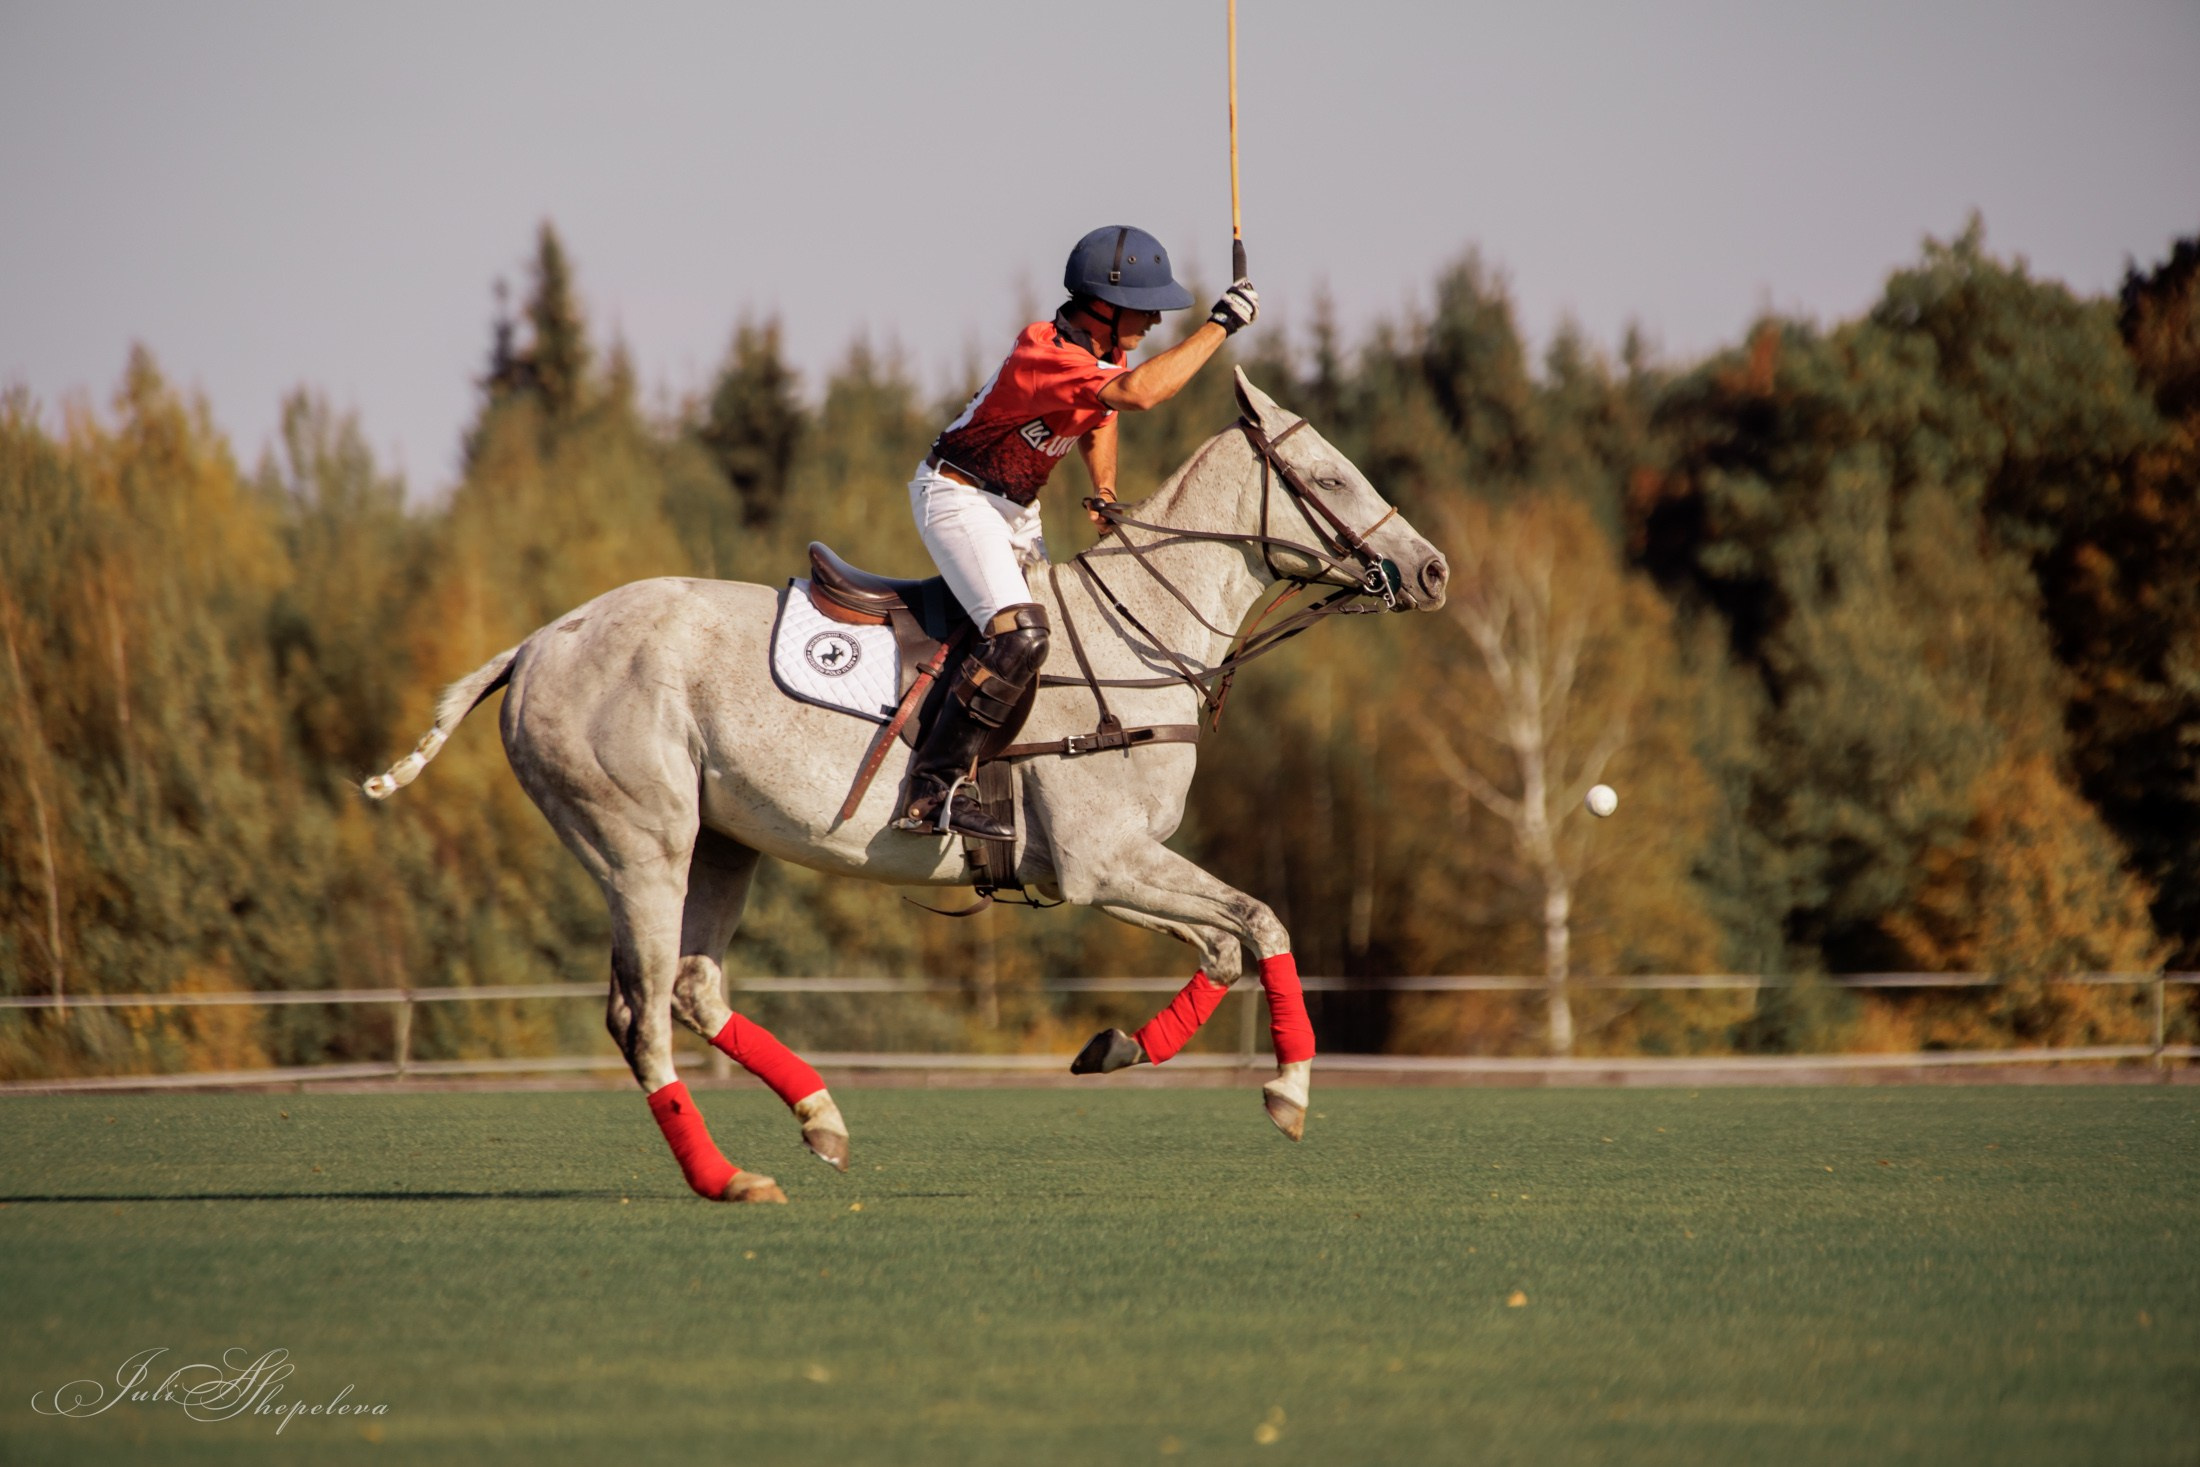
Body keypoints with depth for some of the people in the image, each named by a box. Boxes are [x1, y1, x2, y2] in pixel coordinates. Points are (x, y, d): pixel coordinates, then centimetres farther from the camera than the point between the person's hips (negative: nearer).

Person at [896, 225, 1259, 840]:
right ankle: (931, 791, -29)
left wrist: (1105, 491, 4)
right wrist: (1220, 325, -41)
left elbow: (1101, 417, 22)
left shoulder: (1109, 352, 0)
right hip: (958, 496, -10)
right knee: (1018, 634, -28)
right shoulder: (1047, 355, -31)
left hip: (1015, 510, 10)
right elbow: (1139, 392, -47)